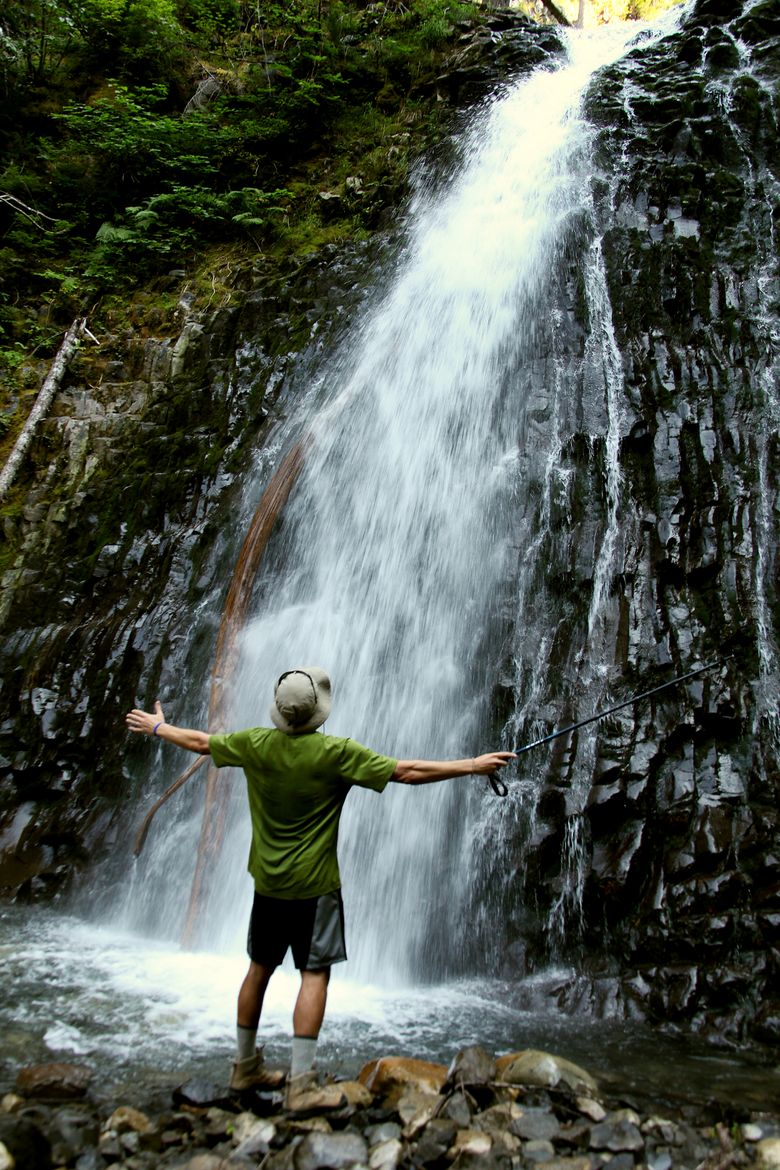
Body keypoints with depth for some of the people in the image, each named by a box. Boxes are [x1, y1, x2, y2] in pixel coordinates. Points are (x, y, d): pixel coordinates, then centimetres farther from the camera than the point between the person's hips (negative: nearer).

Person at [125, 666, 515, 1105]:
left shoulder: (255, 744, -6)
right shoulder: (336, 753, -18)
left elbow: (201, 742, 10)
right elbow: (408, 771, -20)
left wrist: (157, 727, 29)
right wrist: (474, 766, -15)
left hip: (267, 883, 5)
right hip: (314, 885, -5)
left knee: (260, 969, 17)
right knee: (315, 975, 3)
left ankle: (246, 1066, 31)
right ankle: (301, 1082, 4)